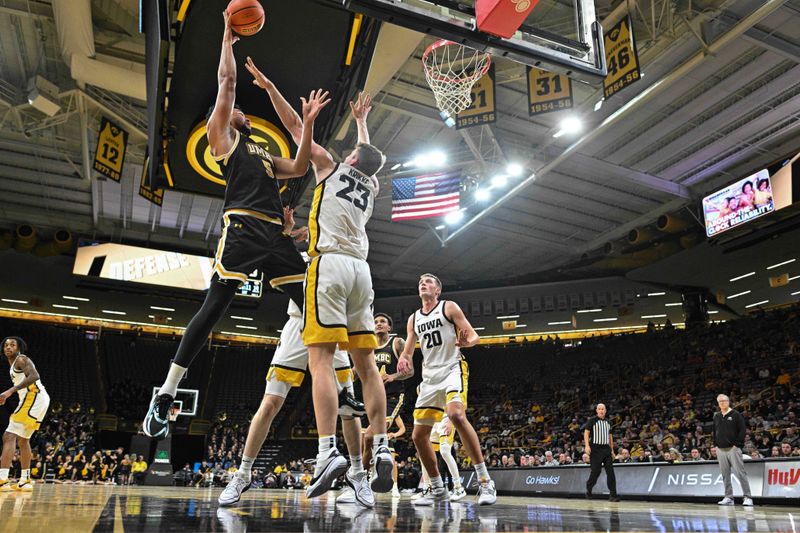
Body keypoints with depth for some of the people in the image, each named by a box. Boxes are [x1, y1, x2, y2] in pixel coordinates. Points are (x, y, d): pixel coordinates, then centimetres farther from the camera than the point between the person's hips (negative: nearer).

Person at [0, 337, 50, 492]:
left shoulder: (21, 359, -5)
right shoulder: (14, 364, 25)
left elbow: (34, 376, -23)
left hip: (34, 398, -11)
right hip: (37, 400, 11)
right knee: (23, 439, 19)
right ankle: (25, 481, 26)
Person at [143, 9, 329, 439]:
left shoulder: (263, 153, 34)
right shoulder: (221, 136, 17)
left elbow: (299, 168, 26)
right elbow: (226, 80, 13)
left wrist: (307, 122, 24)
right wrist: (228, 35, 23)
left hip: (276, 233, 7)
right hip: (242, 227, -6)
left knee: (311, 305, 0)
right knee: (213, 307, -14)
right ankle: (164, 396, -8)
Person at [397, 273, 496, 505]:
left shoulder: (449, 307, 2)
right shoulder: (413, 319, 16)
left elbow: (474, 335, -3)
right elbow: (407, 352, 18)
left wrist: (467, 341, -28)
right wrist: (404, 362, -6)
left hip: (452, 368, -6)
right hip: (429, 376, 6)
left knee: (456, 414, -33)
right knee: (418, 435, 1)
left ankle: (485, 481, -26)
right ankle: (437, 488, 18)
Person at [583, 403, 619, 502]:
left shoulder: (607, 422, 16)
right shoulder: (592, 420, -2)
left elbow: (610, 436, 22)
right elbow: (586, 432, -7)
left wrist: (612, 450, 18)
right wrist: (587, 445, -18)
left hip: (606, 448, 5)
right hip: (595, 449, -5)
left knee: (610, 471, -4)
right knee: (596, 471, -6)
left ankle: (612, 495, -4)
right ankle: (589, 488, 18)